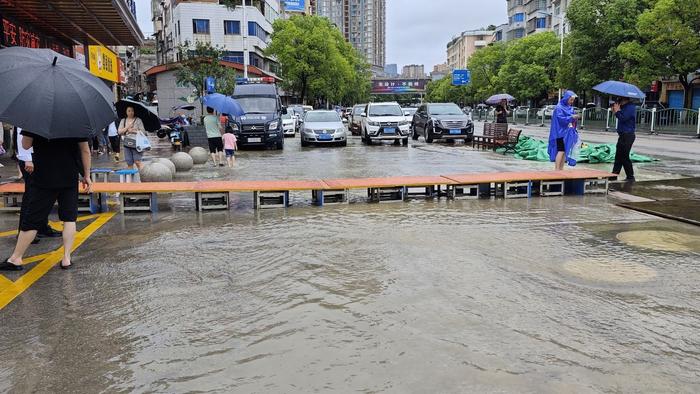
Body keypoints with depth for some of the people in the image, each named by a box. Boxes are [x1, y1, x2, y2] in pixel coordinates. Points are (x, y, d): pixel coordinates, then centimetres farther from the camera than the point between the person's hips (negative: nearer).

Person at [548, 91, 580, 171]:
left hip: (567, 132, 8)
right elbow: (560, 119, -17)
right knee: (561, 150, -13)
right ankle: (557, 170, -12)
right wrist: (571, 117, -23)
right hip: (560, 132, -8)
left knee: (565, 151, 8)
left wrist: (575, 118, -3)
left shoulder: (570, 107, 14)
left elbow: (570, 118, 17)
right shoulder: (559, 107, -10)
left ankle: (561, 169, 12)